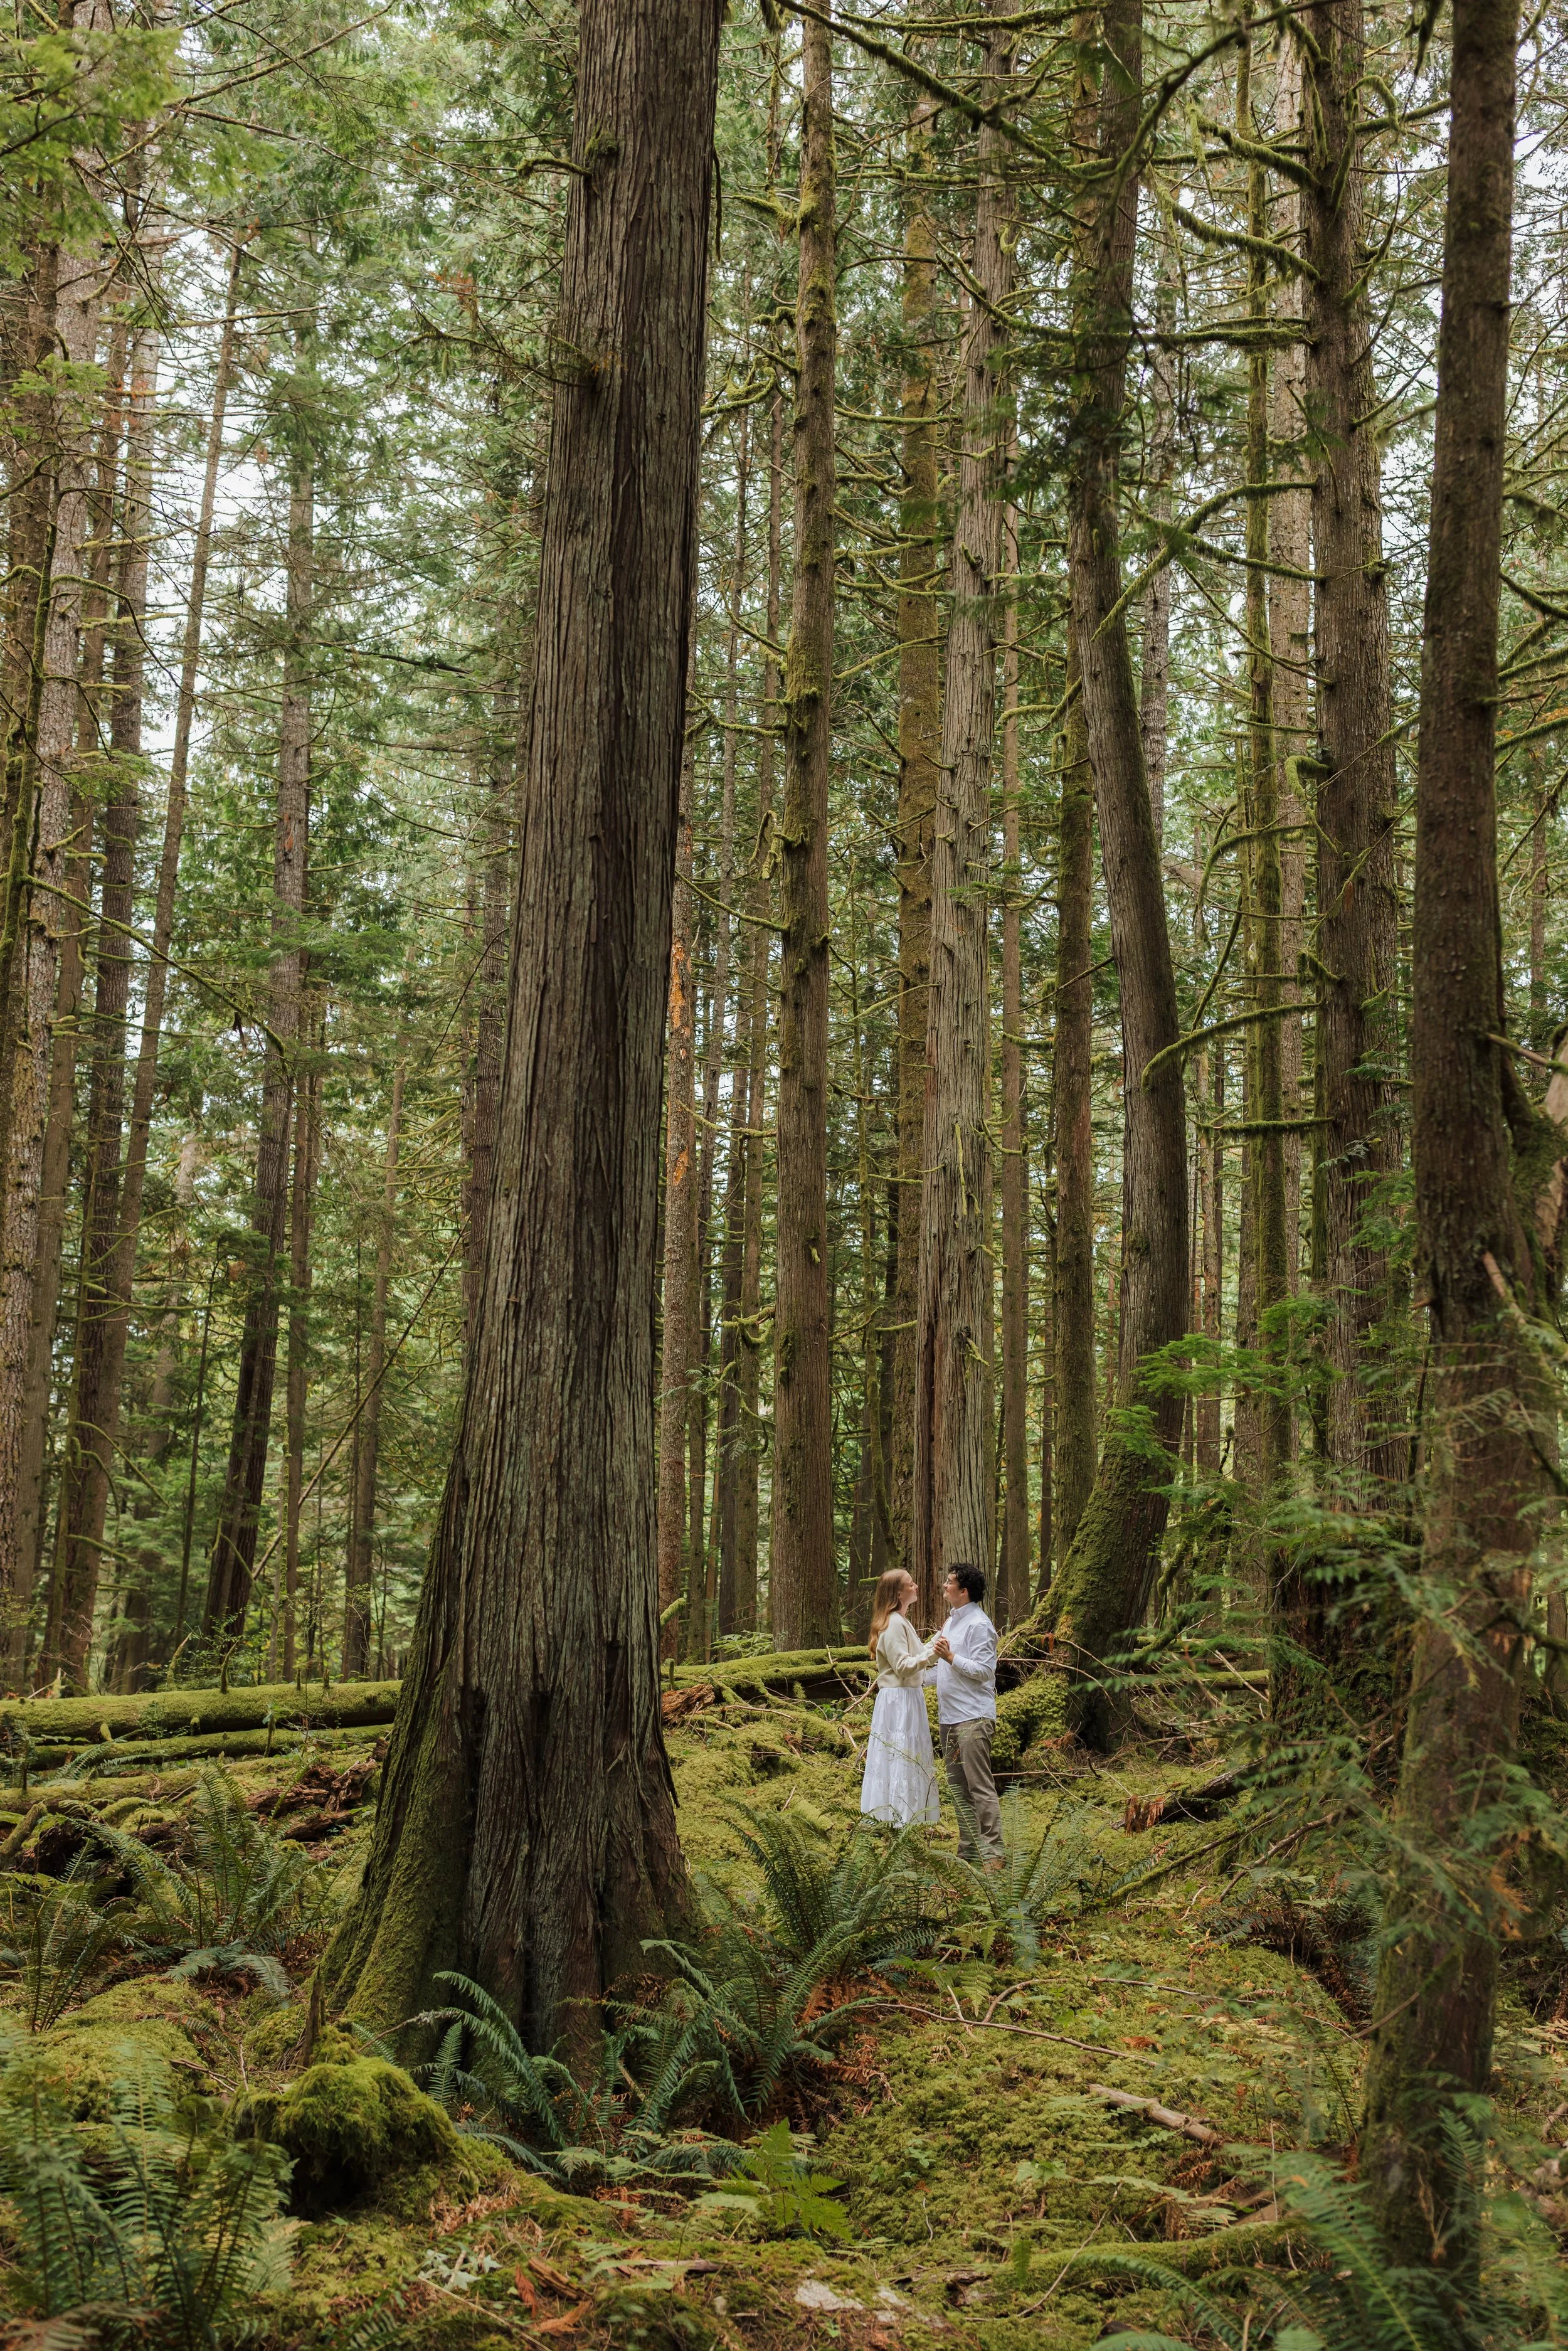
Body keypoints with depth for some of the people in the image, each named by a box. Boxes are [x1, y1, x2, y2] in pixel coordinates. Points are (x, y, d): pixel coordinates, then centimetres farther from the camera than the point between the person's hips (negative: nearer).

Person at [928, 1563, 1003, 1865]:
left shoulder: (978, 1625, -12)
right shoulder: (951, 1622, 18)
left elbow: (983, 1671, -19)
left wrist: (951, 1657, -27)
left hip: (973, 1718, -10)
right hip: (949, 1716, 10)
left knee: (980, 1787, -9)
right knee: (958, 1786, 12)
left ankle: (992, 1854, -7)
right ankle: (969, 1849, 19)